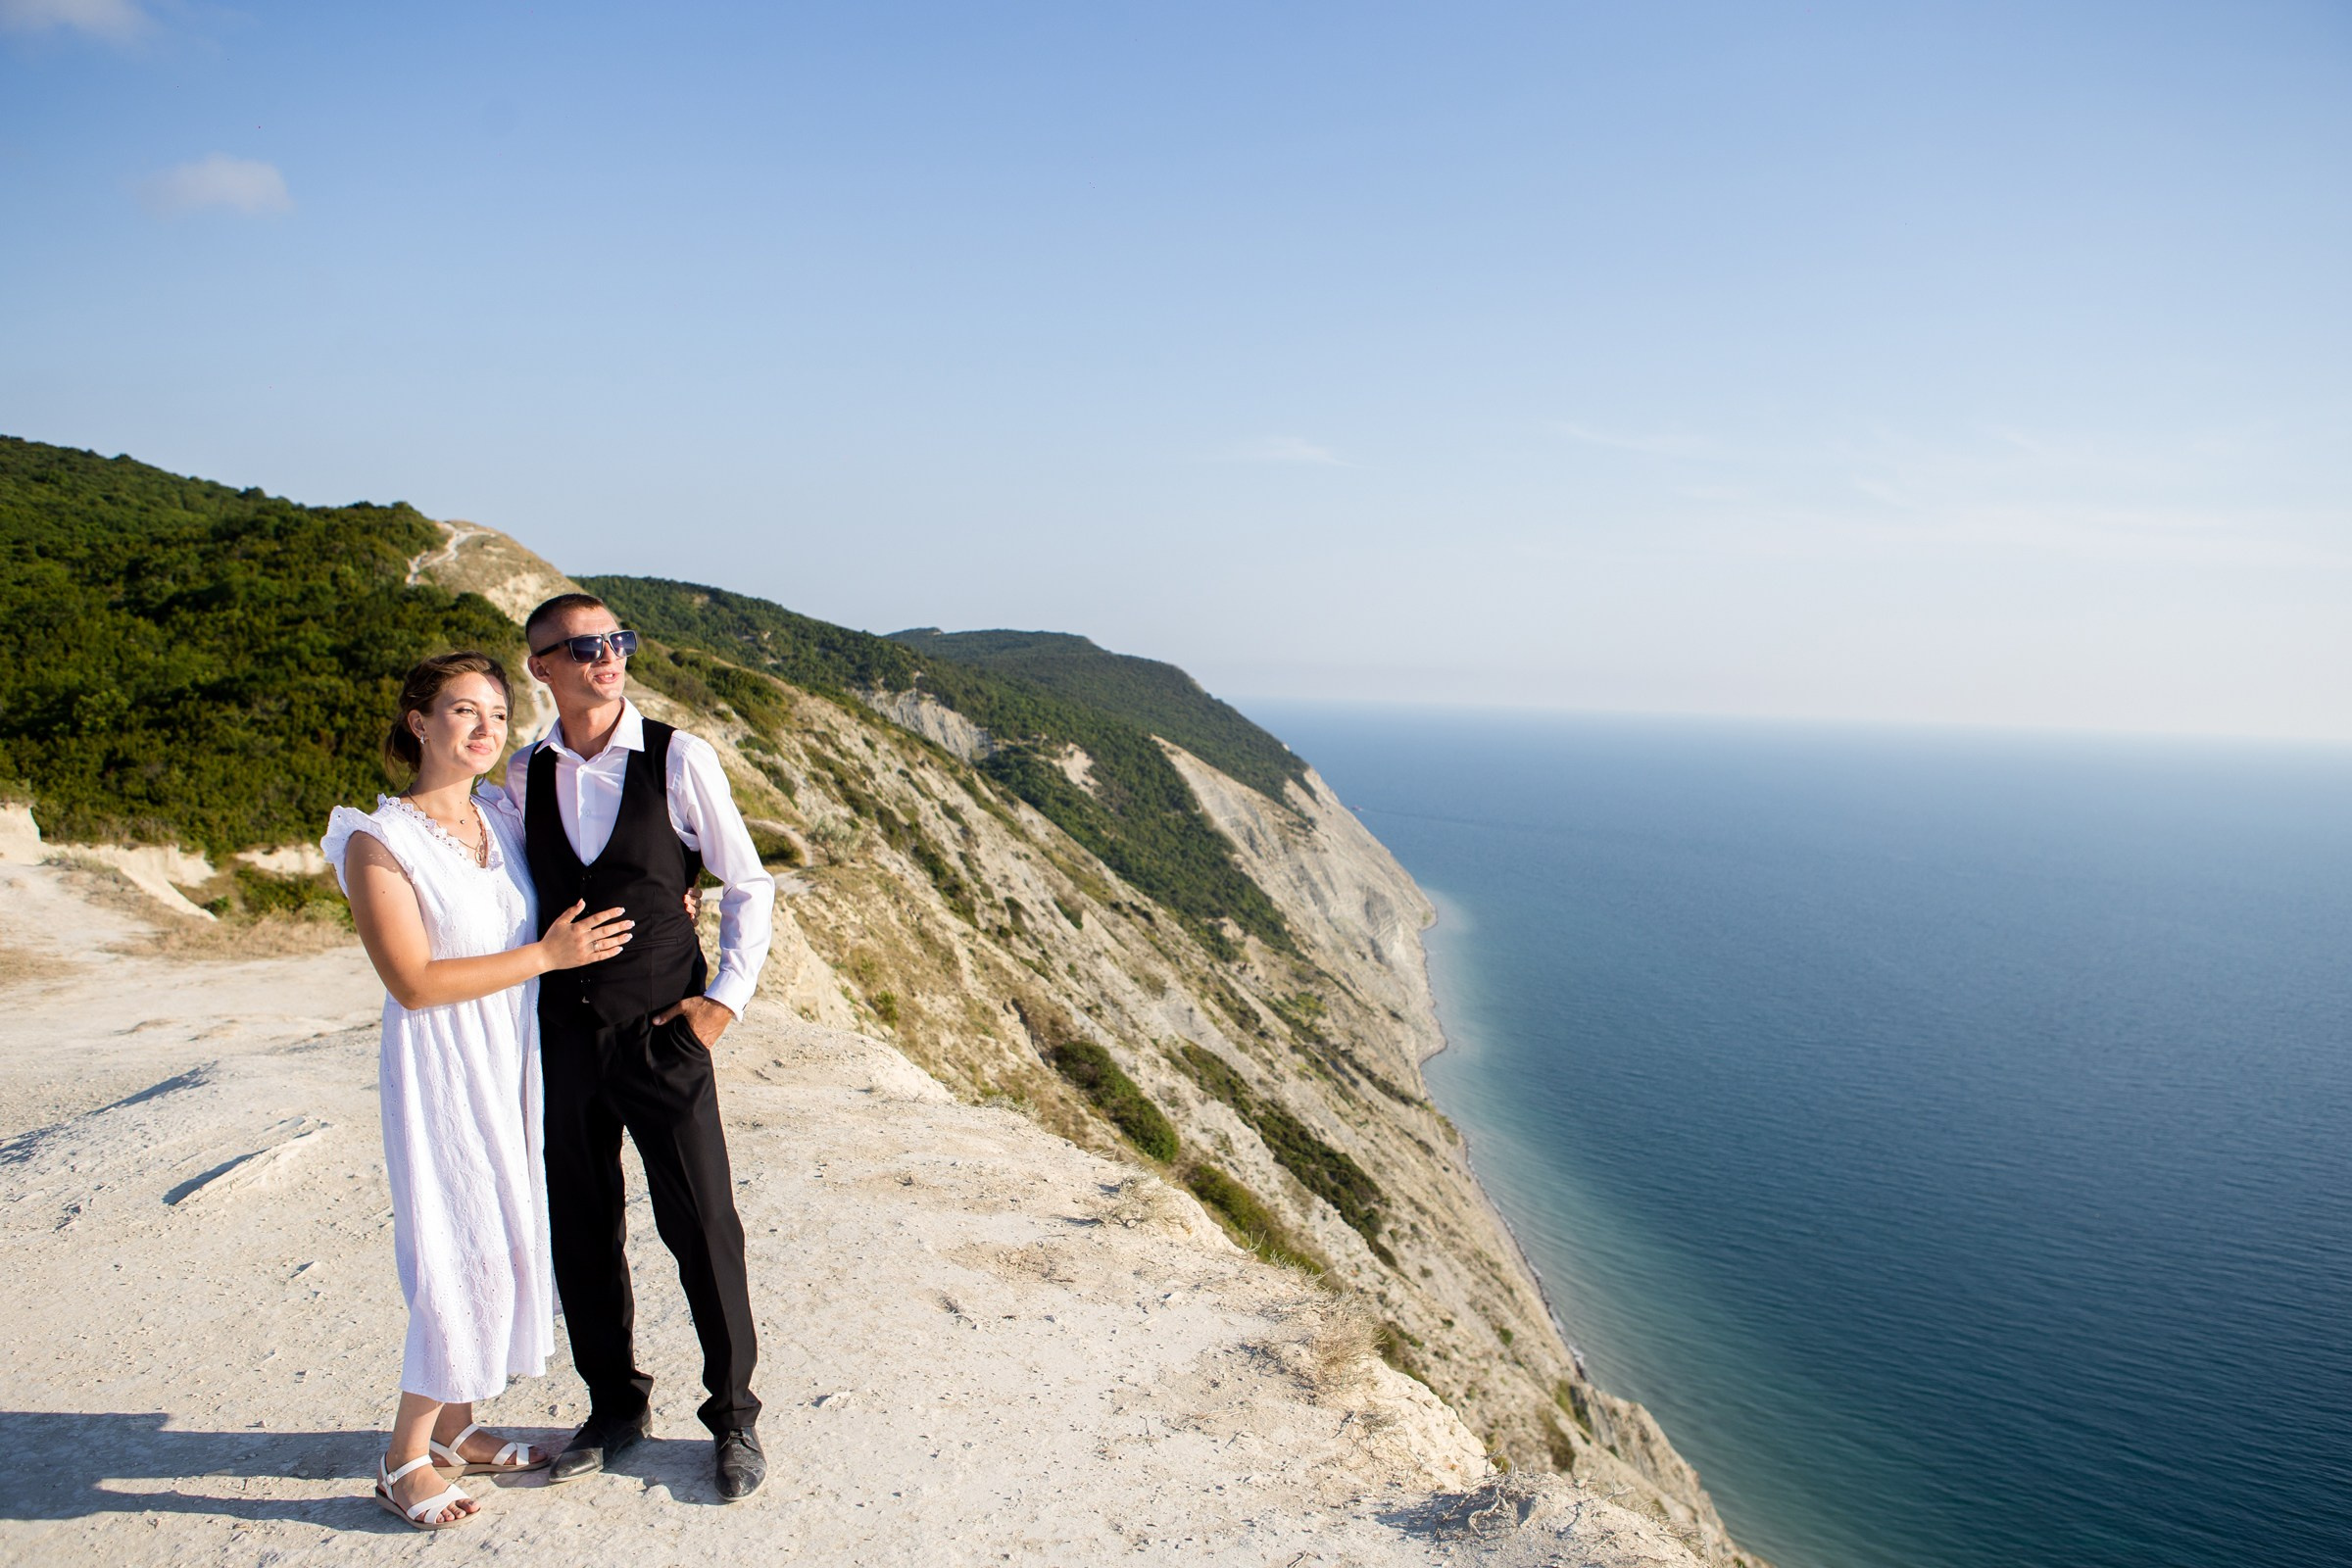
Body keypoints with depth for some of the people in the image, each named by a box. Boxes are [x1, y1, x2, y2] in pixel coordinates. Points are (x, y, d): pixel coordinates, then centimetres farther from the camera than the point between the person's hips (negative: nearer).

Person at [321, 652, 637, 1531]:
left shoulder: (501, 825, 7)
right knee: (461, 1255, -3)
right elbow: (415, 982, -18)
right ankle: (405, 1458, 16)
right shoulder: (378, 842, -13)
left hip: (513, 1062, 7)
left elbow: (557, 920, 20)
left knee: (505, 1240, 12)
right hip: (441, 1070, -7)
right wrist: (546, 955, -17)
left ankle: (455, 1427, 29)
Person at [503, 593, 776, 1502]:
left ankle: (732, 1416, 22)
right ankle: (616, 1406, 34)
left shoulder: (679, 759, -8)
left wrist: (725, 999, -7)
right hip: (561, 1034, 4)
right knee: (582, 1234, 14)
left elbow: (749, 887, -2)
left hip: (662, 1030, -3)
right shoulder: (523, 776, 3)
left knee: (702, 1230, 4)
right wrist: (530, 1000, 9)